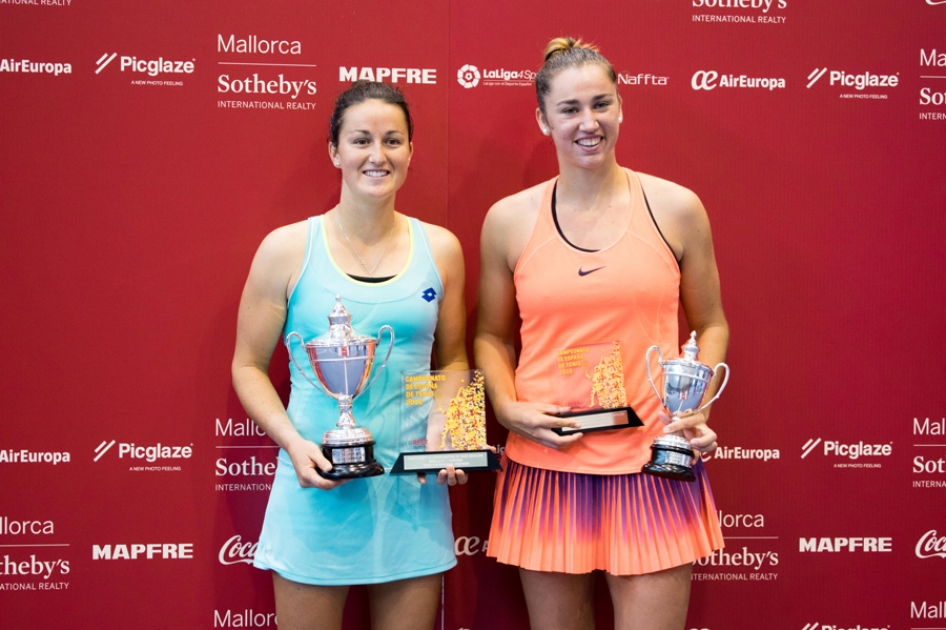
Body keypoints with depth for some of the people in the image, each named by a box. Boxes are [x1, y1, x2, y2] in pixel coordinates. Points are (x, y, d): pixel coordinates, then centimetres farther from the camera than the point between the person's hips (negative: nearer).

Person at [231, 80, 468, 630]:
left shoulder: (440, 249, 4)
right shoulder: (287, 248, -3)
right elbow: (249, 366, 2)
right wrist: (294, 443, -13)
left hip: (414, 490, 2)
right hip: (317, 484, -2)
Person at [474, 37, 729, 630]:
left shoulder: (675, 208, 2)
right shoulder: (509, 219, 3)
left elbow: (711, 325, 10)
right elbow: (492, 337, 12)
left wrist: (698, 407, -5)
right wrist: (509, 408, -5)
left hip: (654, 465, 0)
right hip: (547, 465, 1)